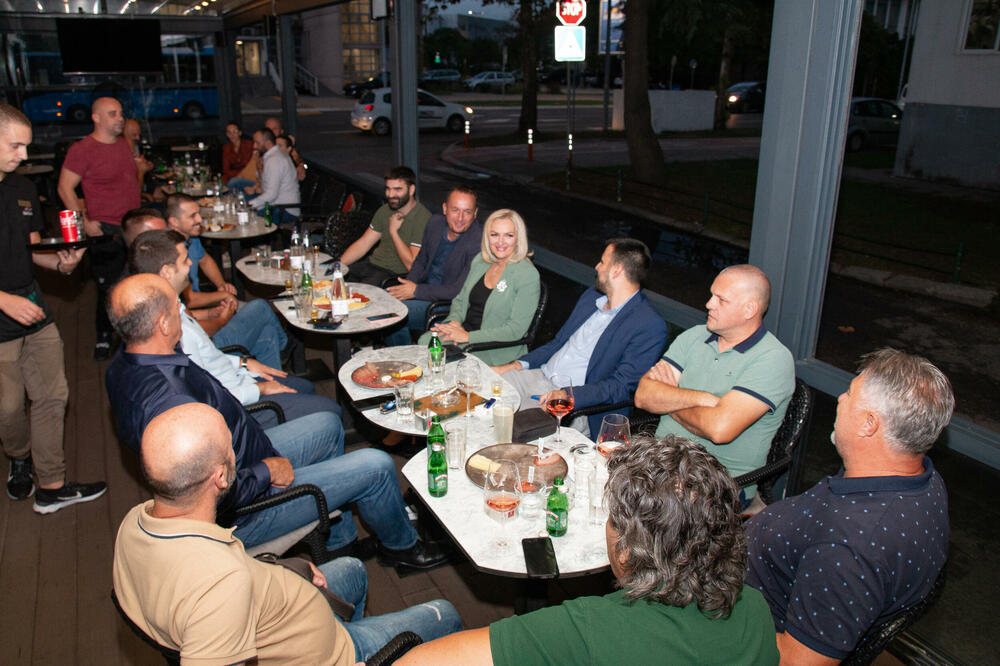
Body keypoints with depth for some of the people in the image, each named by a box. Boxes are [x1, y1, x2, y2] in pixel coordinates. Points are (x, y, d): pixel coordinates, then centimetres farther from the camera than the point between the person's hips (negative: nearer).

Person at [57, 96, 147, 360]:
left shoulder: (123, 144, 13)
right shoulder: (82, 149, -10)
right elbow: (65, 188, -11)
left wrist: (140, 169, 9)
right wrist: (84, 221, -16)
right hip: (106, 230, -7)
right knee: (108, 287, 2)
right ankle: (103, 339, 19)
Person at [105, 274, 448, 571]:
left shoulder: (123, 365, -6)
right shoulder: (170, 406, -38)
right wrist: (267, 472, -19)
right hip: (238, 516, -10)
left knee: (328, 425, 23)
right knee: (376, 466, -6)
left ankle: (338, 542, 34)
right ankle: (401, 545, 28)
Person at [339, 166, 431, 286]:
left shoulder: (423, 219, -18)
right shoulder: (385, 210, 7)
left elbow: (411, 265, -23)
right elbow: (363, 244, 9)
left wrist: (393, 231, -18)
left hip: (396, 274, -7)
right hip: (372, 263, 7)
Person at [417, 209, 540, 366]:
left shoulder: (528, 274, -13)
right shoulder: (480, 260, 9)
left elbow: (516, 329, -16)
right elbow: (460, 300, 17)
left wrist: (468, 336, -19)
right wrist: (454, 321, -7)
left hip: (497, 351, -6)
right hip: (464, 329, 6)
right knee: (425, 341, -21)